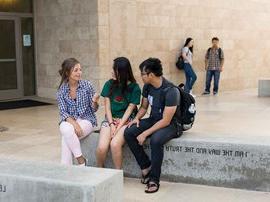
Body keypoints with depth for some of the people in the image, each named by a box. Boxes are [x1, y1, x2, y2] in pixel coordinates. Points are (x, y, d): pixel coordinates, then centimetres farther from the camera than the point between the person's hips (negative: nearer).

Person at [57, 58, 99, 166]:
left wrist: (94, 101, -24)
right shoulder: (62, 90, -3)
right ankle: (81, 160, -20)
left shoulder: (87, 85, -6)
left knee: (67, 136, -29)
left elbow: (93, 110, -1)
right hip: (69, 121, 2)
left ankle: (65, 167, -11)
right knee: (66, 130, -33)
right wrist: (74, 123, -23)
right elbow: (63, 112, -5)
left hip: (86, 120, -2)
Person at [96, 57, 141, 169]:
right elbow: (107, 107, 3)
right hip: (110, 119, 3)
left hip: (126, 120, -3)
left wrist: (118, 127, -15)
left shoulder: (134, 88, -4)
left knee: (115, 144, -31)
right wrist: (111, 125, -10)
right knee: (102, 147, -23)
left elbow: (129, 110, -6)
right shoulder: (109, 84, 4)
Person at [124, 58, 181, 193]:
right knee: (128, 133, -15)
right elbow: (144, 107, 15)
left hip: (171, 125, -7)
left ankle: (154, 180, -21)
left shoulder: (171, 91, -24)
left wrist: (145, 133, -25)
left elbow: (166, 121, -25)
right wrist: (137, 118, -6)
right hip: (153, 120, 8)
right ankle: (146, 167, -5)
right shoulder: (147, 86, -1)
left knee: (155, 140, -37)